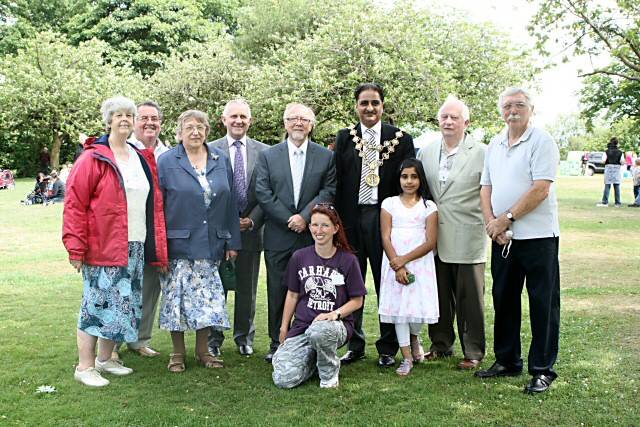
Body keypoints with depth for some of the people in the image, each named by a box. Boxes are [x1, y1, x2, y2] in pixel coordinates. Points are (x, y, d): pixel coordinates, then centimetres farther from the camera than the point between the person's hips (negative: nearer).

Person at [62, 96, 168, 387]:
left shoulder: (139, 159, 13)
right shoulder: (93, 158, -6)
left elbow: (152, 204, 16)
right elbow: (74, 204, -10)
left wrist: (157, 246, 11)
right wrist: (76, 247, -14)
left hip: (135, 247, 6)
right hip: (102, 247, -6)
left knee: (124, 305, 12)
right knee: (98, 304, -2)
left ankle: (104, 359, 27)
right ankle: (85, 366, 11)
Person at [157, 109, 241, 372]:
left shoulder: (221, 160, 9)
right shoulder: (166, 161, 0)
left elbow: (230, 203, 9)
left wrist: (232, 242, 6)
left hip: (211, 245, 3)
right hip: (178, 245, -2)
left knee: (208, 299, 7)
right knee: (177, 297, 3)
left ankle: (202, 350, 22)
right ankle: (178, 353, 18)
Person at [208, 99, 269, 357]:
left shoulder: (264, 152, 4)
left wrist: (252, 220, -9)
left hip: (251, 229, 2)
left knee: (247, 288, 12)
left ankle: (244, 338, 26)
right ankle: (213, 338, 21)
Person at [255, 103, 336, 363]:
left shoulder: (326, 157, 6)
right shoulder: (267, 156, 7)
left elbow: (329, 192, -1)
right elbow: (263, 193, -2)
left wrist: (305, 216, -14)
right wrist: (289, 219, -10)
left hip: (312, 235, 0)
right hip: (278, 237, 0)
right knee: (277, 292, 6)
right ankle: (277, 344, 17)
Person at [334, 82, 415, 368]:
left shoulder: (401, 139, 2)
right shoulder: (344, 138, 7)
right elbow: (337, 183, 4)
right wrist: (338, 219, -3)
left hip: (384, 217, -2)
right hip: (351, 218, 2)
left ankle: (388, 348, 17)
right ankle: (355, 346, 21)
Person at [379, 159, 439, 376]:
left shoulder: (429, 206, 4)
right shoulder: (389, 203, 6)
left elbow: (430, 242, -4)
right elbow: (386, 238, -2)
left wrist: (404, 259, -14)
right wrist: (397, 266, -13)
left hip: (420, 263, 0)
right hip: (394, 263, 1)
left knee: (418, 304, -4)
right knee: (398, 305, -1)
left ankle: (414, 338, 29)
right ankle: (407, 357, 8)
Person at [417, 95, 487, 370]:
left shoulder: (482, 154, -5)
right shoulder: (426, 153, 10)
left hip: (467, 239, -4)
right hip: (434, 237, 4)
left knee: (469, 299, 5)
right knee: (439, 295, 14)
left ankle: (473, 352, 18)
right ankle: (441, 344, 29)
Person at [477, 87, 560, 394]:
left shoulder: (542, 142, -7)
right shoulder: (494, 145, 13)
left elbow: (541, 189, -16)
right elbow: (486, 187, 11)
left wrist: (507, 218, -15)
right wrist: (491, 222, -4)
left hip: (537, 236, -7)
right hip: (502, 237, 7)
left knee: (543, 303, 1)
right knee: (503, 299, 14)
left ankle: (542, 369, 12)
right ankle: (507, 361, 27)